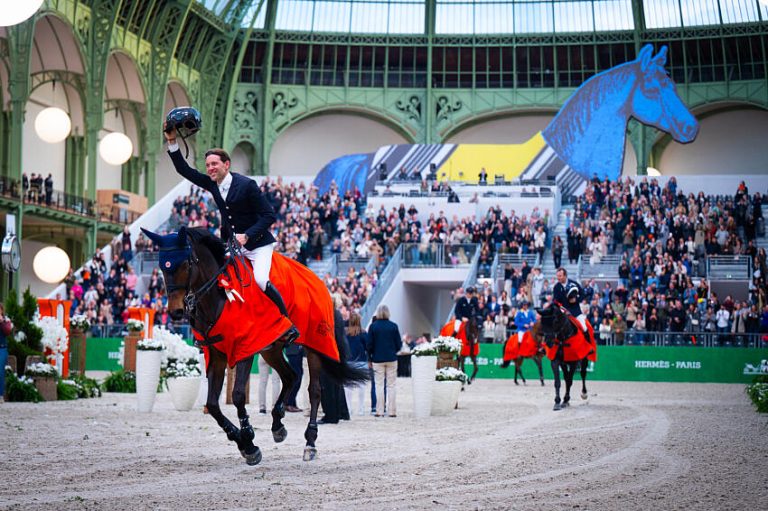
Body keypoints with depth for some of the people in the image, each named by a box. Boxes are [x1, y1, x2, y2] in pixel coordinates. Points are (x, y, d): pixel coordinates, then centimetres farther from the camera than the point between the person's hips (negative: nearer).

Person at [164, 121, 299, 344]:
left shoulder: (247, 185, -18)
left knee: (260, 279, -26)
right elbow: (184, 170, 4)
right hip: (232, 244, 7)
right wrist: (172, 142, -7)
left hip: (258, 244, -7)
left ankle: (289, 325, -13)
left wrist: (246, 236, -27)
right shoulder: (211, 184, 1)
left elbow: (269, 215, -18)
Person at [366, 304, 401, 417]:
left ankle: (379, 411, 2)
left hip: (377, 359, 0)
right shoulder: (393, 326, -3)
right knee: (391, 385, 5)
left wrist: (369, 359, 8)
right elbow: (399, 344, 0)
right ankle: (392, 411, 4)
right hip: (391, 358, 0)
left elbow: (369, 344, -2)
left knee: (379, 385, 5)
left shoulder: (373, 326, -4)